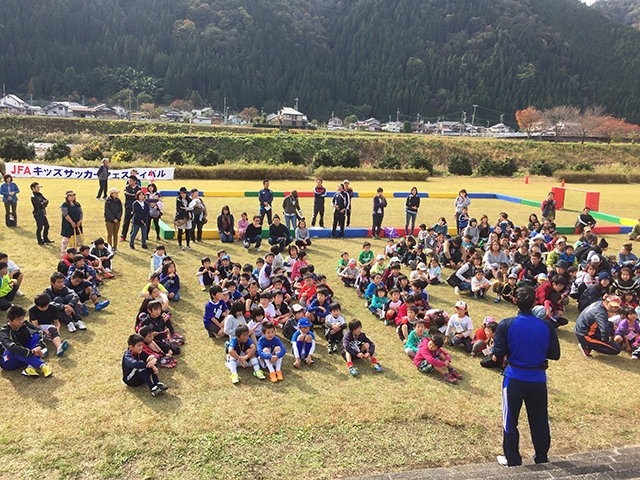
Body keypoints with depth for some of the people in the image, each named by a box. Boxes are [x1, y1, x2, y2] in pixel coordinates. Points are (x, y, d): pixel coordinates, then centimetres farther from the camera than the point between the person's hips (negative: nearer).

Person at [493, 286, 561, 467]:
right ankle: (542, 458, 32)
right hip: (538, 379, 2)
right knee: (539, 420, 18)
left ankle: (512, 459, 19)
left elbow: (498, 354, -13)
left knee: (511, 420, 12)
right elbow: (555, 354, -2)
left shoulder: (506, 325, -15)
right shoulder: (547, 326, -9)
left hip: (514, 378, -2)